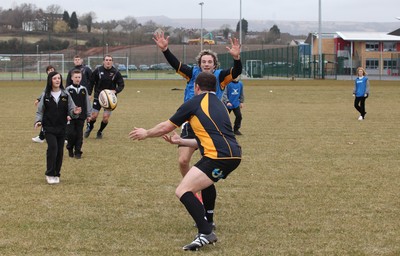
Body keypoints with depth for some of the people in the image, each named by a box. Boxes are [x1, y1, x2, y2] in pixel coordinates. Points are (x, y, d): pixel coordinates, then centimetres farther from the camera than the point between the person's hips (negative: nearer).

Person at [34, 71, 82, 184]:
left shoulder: (65, 95, 2)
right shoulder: (45, 95, 0)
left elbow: (71, 110, 1)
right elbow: (40, 111, 3)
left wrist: (74, 112, -21)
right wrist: (38, 121, -13)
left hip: (61, 127, 2)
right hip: (49, 127, -2)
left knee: (60, 151, 5)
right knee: (52, 147, -18)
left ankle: (56, 174, 19)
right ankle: (50, 174, -8)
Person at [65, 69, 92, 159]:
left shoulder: (84, 90, 8)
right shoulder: (68, 89, -1)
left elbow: (87, 102, 13)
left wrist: (88, 115, 11)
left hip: (81, 116, 3)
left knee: (79, 134, 3)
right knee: (71, 133, -5)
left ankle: (78, 151, 12)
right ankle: (70, 148, 18)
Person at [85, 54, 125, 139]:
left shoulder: (116, 72, -4)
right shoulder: (98, 71, -5)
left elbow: (121, 85, 2)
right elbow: (91, 83, 3)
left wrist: (115, 91, -17)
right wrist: (88, 94, -4)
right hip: (98, 96, 0)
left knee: (106, 117, -3)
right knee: (93, 116, -2)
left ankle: (100, 131, 23)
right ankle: (89, 127, 32)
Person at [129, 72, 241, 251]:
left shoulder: (194, 103, 2)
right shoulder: (218, 104, 25)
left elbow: (164, 128, 12)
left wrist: (145, 133, 30)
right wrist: (180, 141, 41)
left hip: (219, 156, -9)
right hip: (233, 155, 9)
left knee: (183, 191, -12)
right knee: (203, 182, 34)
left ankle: (206, 233, -21)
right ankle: (205, 223, 35)